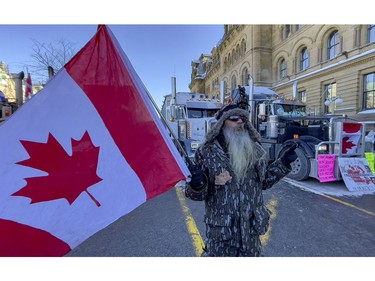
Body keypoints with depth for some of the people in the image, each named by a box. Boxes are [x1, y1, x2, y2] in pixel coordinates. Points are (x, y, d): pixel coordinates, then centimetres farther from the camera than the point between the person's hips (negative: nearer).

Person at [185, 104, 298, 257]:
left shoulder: (255, 149, 1)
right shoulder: (207, 152, -13)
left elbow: (263, 181, 13)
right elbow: (198, 194, -10)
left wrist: (283, 163, 5)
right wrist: (196, 184, -32)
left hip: (251, 228, 5)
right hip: (221, 229, -4)